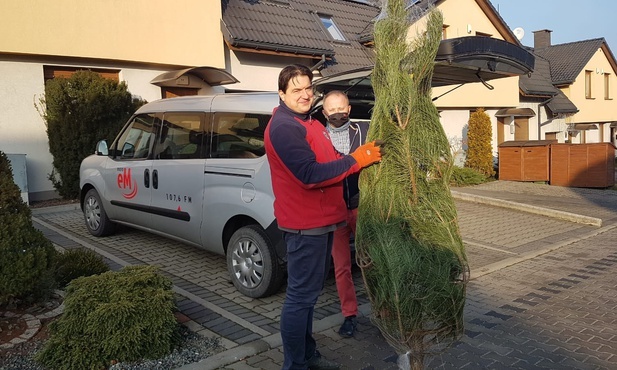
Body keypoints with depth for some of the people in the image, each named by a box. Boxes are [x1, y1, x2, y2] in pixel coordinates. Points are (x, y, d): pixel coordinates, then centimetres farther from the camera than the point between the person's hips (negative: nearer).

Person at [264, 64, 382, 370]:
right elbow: (310, 174, -26)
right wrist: (356, 160, -20)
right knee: (301, 296, -2)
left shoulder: (309, 122, 17)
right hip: (305, 224, -11)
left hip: (320, 220, 11)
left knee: (309, 292, 19)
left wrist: (358, 156, -1)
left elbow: (327, 160, 16)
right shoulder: (283, 127, -17)